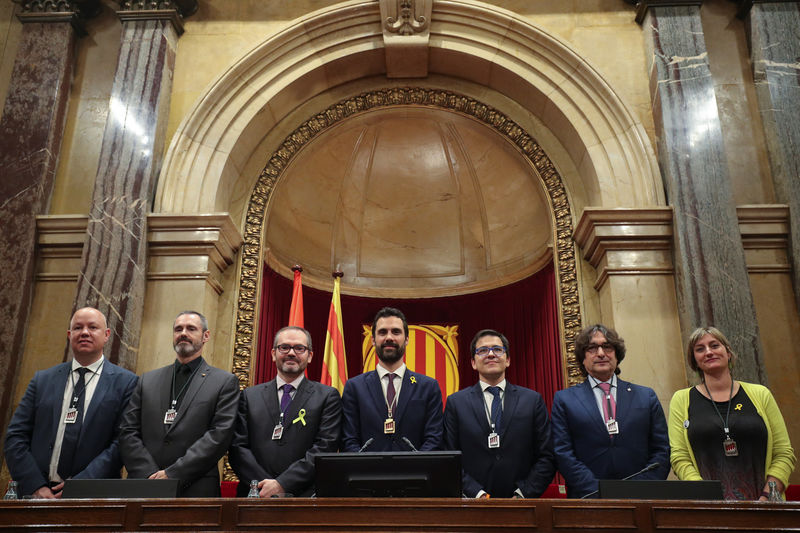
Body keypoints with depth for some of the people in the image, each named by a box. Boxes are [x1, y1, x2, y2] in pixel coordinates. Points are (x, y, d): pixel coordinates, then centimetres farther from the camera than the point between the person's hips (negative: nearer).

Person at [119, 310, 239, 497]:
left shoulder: (225, 382, 0)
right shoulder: (148, 380, 12)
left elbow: (220, 435, -9)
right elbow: (128, 433, 6)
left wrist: (172, 474, -15)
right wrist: (150, 475, -9)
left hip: (195, 491, -3)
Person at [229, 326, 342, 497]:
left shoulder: (328, 396, 5)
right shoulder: (250, 396, 12)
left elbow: (325, 447, -4)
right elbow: (238, 448, 5)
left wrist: (282, 484, -11)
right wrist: (265, 486, -8)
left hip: (305, 496, -1)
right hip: (255, 496, 2)